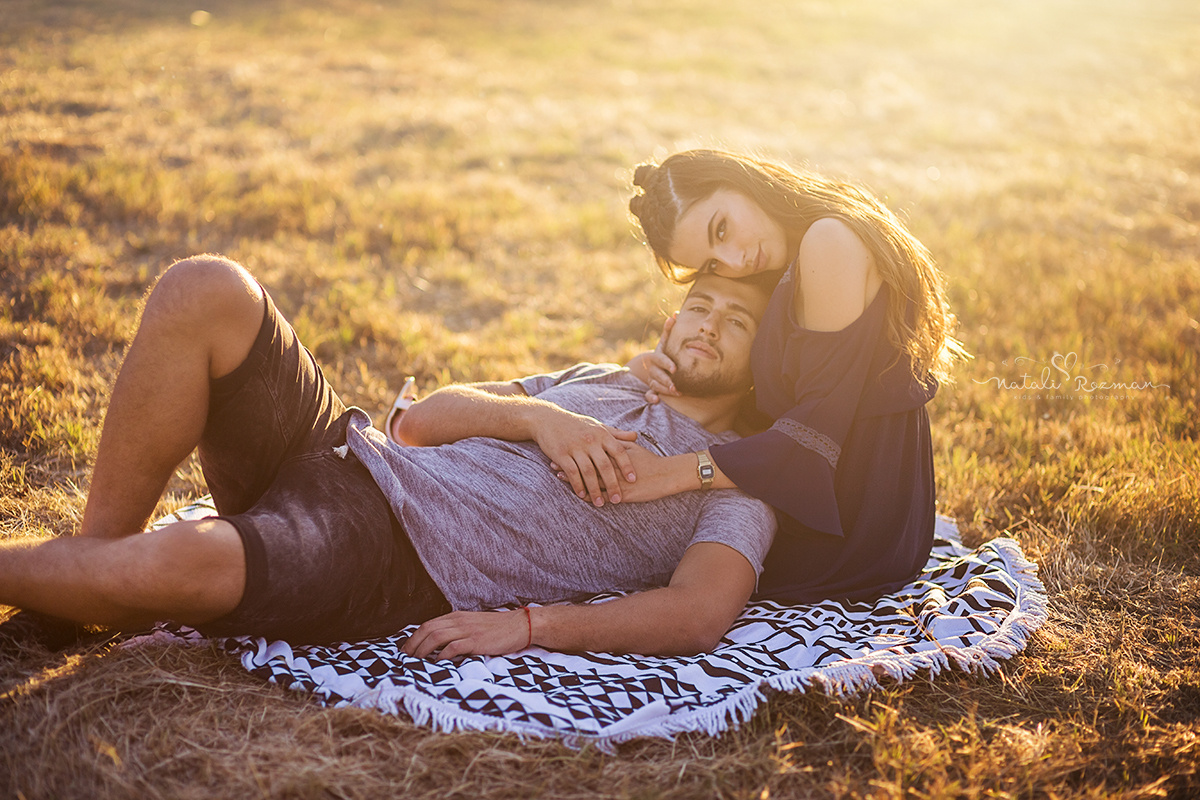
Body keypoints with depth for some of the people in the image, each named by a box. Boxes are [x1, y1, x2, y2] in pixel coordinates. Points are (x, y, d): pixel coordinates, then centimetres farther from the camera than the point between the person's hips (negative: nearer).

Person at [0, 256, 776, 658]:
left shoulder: (733, 485, 7)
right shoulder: (597, 381, 26)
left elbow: (702, 614, -14)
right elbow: (426, 417, 16)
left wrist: (528, 624, -24)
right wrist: (533, 415, -4)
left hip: (408, 564, -6)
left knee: (180, 562, -36)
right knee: (202, 288, -17)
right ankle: (97, 547, -6)